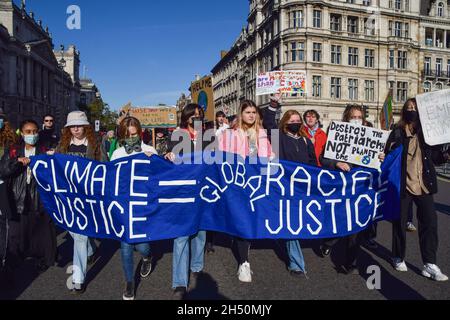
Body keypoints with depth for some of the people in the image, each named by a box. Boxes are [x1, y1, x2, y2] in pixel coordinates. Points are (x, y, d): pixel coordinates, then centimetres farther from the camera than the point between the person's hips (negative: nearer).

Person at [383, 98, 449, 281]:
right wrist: (391, 151, -24)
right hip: (403, 184, -2)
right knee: (400, 223, 8)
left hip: (424, 185, 3)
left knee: (430, 222, 1)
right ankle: (398, 258, 26)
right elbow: (388, 157, -4)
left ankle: (430, 265, 10)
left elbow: (435, 156, 9)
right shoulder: (397, 133, 1)